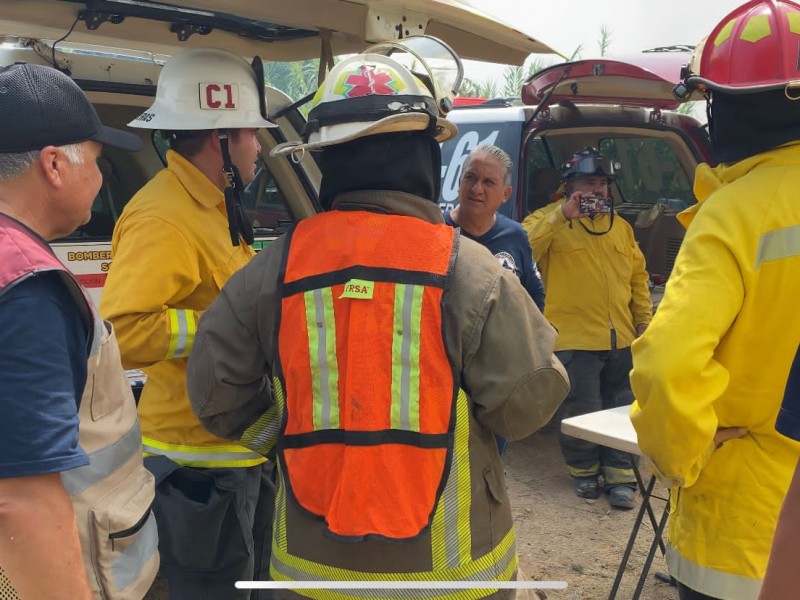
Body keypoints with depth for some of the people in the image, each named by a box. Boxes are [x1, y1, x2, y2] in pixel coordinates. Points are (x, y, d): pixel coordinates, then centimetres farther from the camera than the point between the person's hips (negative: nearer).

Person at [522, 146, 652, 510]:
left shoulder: (620, 227, 15)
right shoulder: (548, 220, -2)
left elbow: (638, 277, 20)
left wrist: (644, 320, 15)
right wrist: (562, 215, -25)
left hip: (621, 341, 5)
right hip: (574, 340, -5)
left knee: (621, 412, 10)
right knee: (581, 413, 1)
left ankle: (620, 475, 21)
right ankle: (584, 470, 23)